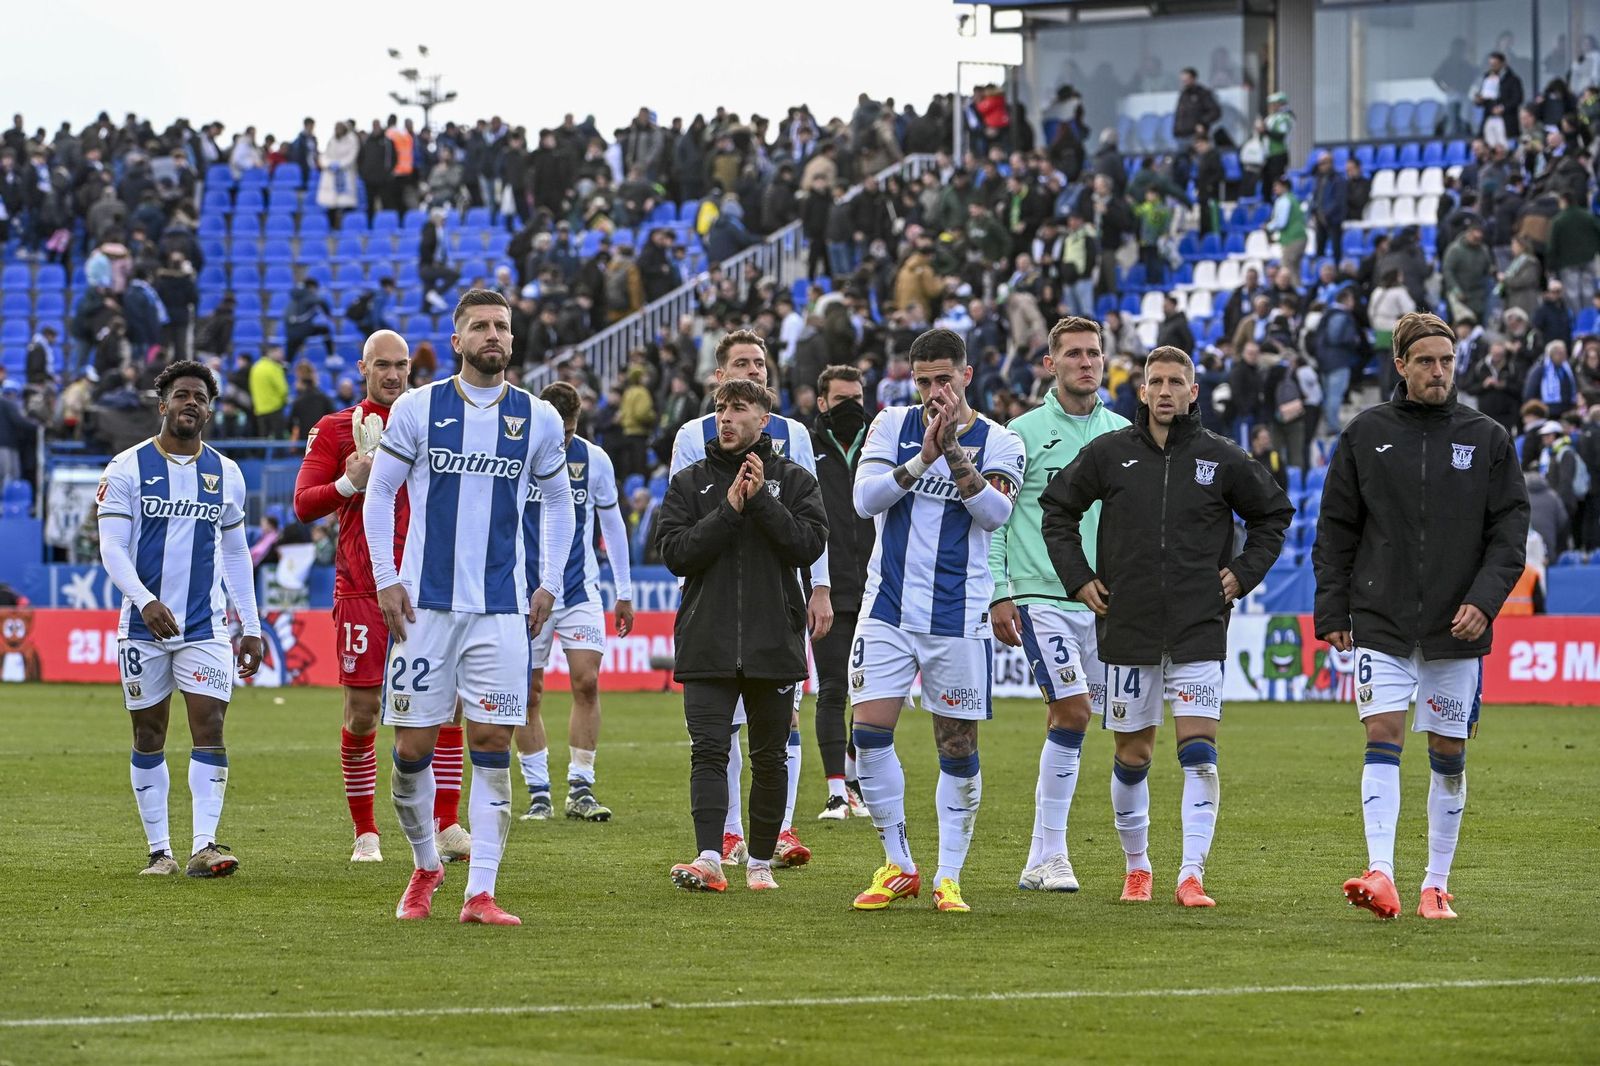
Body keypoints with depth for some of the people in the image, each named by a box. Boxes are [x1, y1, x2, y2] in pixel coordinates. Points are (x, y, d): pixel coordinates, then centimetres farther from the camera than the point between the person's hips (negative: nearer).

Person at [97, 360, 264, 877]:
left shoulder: (225, 474, 9)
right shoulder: (128, 468, -2)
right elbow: (112, 548, -8)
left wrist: (251, 626, 13)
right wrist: (145, 601, -24)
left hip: (206, 626, 2)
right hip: (144, 625, -2)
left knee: (209, 729, -11)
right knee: (149, 737, 4)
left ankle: (203, 846, -16)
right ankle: (158, 849, 11)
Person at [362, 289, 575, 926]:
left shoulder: (537, 419, 5)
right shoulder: (417, 408, 1)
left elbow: (557, 502, 18)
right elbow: (379, 493, 8)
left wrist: (549, 586, 10)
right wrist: (385, 581, 0)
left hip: (502, 608, 1)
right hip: (425, 603, -1)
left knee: (493, 745, -5)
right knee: (413, 747, -1)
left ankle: (480, 893, -3)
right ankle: (425, 868, 22)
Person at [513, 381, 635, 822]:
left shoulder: (594, 459, 1)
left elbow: (611, 523, 12)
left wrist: (624, 592, 13)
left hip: (580, 591, 1)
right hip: (526, 592, -1)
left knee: (587, 681, -11)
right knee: (529, 694, 0)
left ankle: (580, 789, -5)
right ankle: (538, 793, 8)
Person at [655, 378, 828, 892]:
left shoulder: (793, 480, 6)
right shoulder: (690, 482, 9)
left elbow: (809, 544, -8)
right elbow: (676, 553, -3)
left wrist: (762, 500, -15)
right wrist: (729, 510, -12)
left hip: (774, 643, 0)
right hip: (707, 643, 0)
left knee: (769, 758, 7)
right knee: (708, 751, -11)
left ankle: (761, 860, 17)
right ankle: (709, 859, -20)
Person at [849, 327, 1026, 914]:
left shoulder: (1000, 442, 0)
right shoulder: (892, 424, 5)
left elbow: (995, 512, -17)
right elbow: (865, 498, -7)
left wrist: (954, 452, -26)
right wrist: (923, 458, -20)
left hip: (958, 617, -1)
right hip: (888, 606, 1)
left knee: (958, 747, 1)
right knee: (869, 734, -7)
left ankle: (948, 877, 10)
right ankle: (898, 867, 5)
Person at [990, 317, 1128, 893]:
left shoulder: (1122, 434, 10)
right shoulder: (1024, 433, -1)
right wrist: (998, 593, -7)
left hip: (1104, 602, 4)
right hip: (1040, 596, -4)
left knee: (1070, 717, 4)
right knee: (1072, 711, -15)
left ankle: (1042, 860, 13)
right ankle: (1050, 856, -8)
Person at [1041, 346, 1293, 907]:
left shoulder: (1222, 458, 1)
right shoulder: (1108, 453, 2)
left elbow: (1274, 513, 16)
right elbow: (1058, 508, 15)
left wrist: (1244, 573, 6)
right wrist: (1078, 577, 5)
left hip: (1199, 629, -1)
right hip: (1127, 628, 1)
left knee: (1199, 750, -12)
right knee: (1132, 755, 7)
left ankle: (1192, 875, -12)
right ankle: (1137, 867, 25)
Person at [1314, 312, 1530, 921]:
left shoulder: (1487, 439, 5)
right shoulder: (1365, 435, 5)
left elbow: (1510, 529, 3)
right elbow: (1336, 529, 9)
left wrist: (1485, 598, -11)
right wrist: (1332, 611, 3)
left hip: (1457, 628, 1)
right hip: (1381, 623, -1)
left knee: (1449, 754, 5)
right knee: (1382, 739, -13)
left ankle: (1437, 884, 14)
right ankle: (1381, 874, -20)